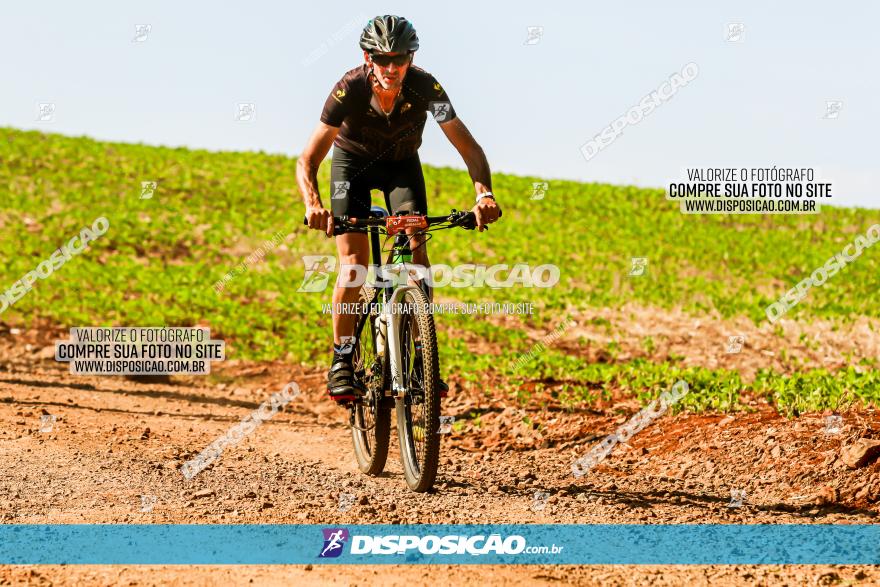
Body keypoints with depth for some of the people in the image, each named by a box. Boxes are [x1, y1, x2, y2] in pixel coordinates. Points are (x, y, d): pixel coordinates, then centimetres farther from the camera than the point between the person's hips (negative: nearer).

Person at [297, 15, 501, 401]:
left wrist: (483, 193, -49)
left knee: (416, 252, -17)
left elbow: (469, 148, -31)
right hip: (353, 161, -1)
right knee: (354, 263, -15)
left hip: (401, 164, 1)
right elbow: (308, 160, -35)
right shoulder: (350, 89, -34)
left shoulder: (425, 88, -31)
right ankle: (342, 362, -5)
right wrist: (313, 204, -53)